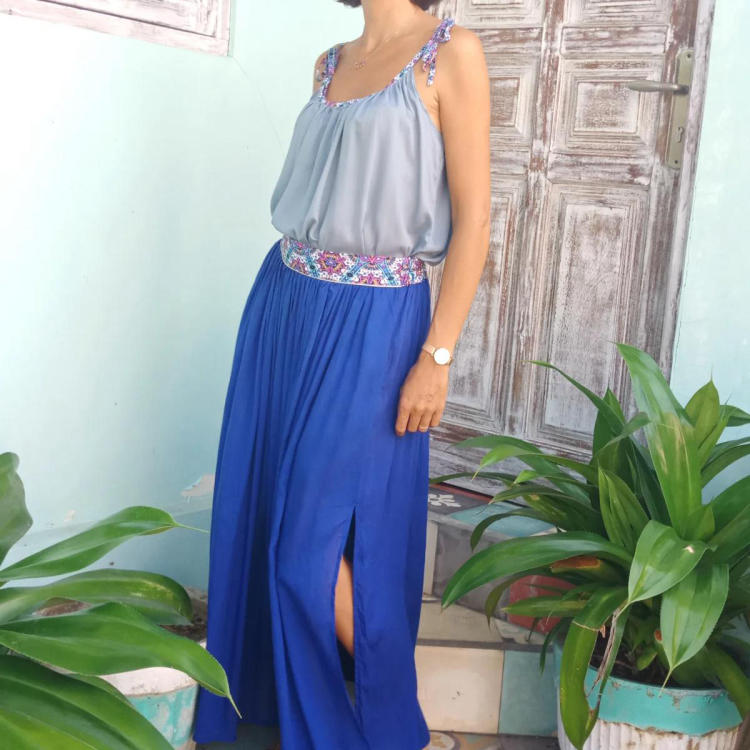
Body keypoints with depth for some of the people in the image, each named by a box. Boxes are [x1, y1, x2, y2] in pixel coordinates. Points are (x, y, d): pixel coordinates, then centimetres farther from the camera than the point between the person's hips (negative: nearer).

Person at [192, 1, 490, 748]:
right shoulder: (329, 64, 12)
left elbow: (472, 215, -12)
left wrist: (437, 356, -15)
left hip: (372, 324, -6)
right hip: (284, 305, 7)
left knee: (311, 538, -1)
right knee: (259, 510, 12)